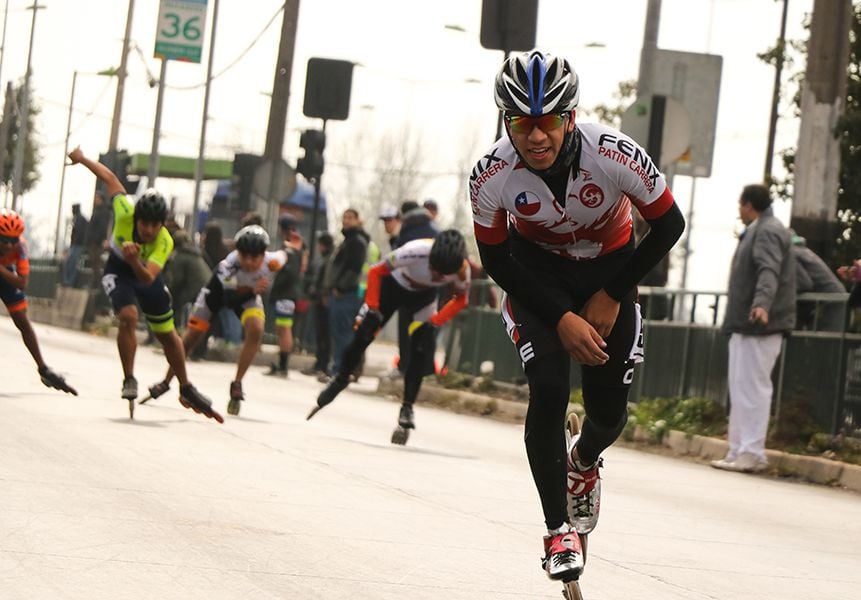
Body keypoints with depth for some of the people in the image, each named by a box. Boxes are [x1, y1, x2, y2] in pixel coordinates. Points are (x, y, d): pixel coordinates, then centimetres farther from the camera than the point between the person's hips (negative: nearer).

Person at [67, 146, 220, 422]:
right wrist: (82, 159, -5)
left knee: (167, 335, 8)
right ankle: (129, 381, -13)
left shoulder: (165, 242, -35)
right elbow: (111, 179, -17)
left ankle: (186, 389, 26)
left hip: (145, 274, 1)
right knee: (129, 316, -27)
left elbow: (147, 278, -48)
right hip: (118, 272, -1)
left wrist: (136, 263, -68)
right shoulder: (125, 213, -34)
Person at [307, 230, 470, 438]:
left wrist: (435, 322, -21)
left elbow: (461, 300, -9)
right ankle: (341, 378, 22)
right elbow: (376, 272, -27)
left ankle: (407, 407, -3)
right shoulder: (417, 251, -42)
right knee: (362, 333, -4)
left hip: (423, 296, 2)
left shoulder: (462, 269, -32)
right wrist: (372, 308, -30)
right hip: (393, 285, -2)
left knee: (424, 349, -14)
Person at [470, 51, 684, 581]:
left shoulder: (616, 155, -32)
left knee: (609, 412, 0)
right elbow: (496, 259, -12)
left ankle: (584, 463, 39)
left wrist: (610, 297, -14)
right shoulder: (491, 176, -28)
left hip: (610, 269, 1)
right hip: (536, 274, -1)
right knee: (549, 388, -21)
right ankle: (560, 531, -7)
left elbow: (669, 225, -16)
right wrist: (562, 318, -20)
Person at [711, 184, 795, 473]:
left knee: (751, 387, -11)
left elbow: (769, 271, -28)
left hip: (759, 324, -11)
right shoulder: (758, 230, 22)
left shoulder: (768, 231, -12)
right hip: (745, 323, 11)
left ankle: (751, 453, -12)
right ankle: (739, 450, 17)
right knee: (740, 386, 12)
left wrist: (762, 303, -44)